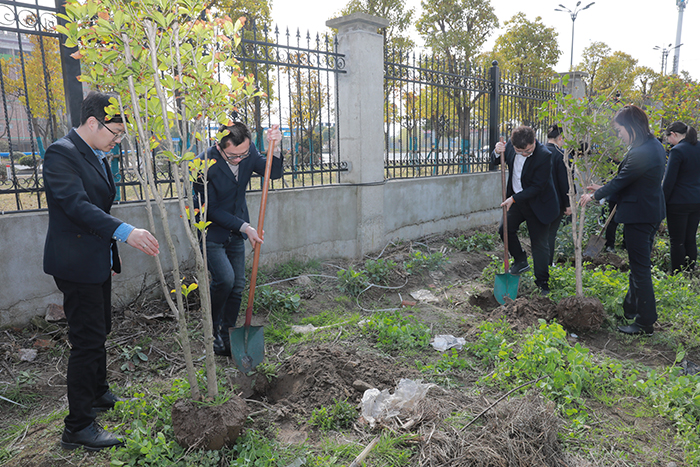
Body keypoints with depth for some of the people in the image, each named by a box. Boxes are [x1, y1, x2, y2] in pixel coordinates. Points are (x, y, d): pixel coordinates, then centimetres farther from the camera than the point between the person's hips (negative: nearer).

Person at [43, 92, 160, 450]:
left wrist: (112, 253, 22)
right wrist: (124, 231, -39)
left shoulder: (96, 156, 13)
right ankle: (77, 427, 8)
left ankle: (99, 394, 40)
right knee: (87, 340, -5)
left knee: (99, 332, 21)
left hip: (98, 261, 10)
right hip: (76, 262, -10)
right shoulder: (62, 153, -16)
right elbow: (76, 204, -29)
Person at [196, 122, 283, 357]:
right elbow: (211, 209, -20)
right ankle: (213, 328, 8)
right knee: (225, 279, -19)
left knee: (238, 285, 6)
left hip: (235, 233, 5)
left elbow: (273, 173, -5)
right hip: (212, 233, -5)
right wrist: (244, 227, -24)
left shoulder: (248, 152, -9)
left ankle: (227, 335, 22)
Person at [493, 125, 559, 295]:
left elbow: (537, 187, -22)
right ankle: (521, 262, 33)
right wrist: (497, 152, -15)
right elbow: (497, 161, 8)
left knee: (540, 244, 0)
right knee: (505, 230, 10)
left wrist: (514, 199, -23)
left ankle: (543, 284, 12)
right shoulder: (511, 145, -9)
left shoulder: (544, 155, -25)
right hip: (516, 200, 6)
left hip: (537, 204, -6)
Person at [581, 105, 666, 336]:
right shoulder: (655, 146, 8)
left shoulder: (640, 153, -24)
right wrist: (603, 189, 15)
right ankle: (631, 308, 37)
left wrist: (594, 195, 0)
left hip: (639, 216, -10)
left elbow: (621, 180, -15)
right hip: (652, 212, 10)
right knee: (639, 265, 21)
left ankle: (645, 323, 9)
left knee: (640, 268, -1)